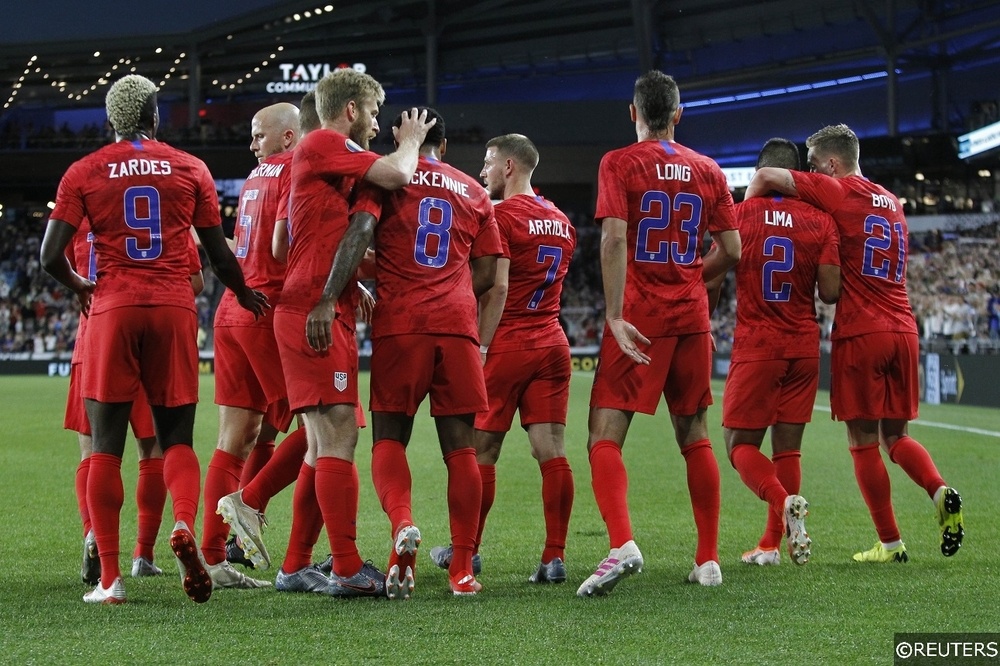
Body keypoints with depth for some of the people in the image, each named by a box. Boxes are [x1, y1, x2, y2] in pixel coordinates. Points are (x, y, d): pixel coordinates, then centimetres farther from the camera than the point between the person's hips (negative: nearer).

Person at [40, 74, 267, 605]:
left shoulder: (84, 173, 3)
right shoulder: (190, 169, 7)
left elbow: (51, 256, -1)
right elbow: (219, 253, 10)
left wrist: (78, 286, 20)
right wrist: (245, 294, 29)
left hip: (113, 308, -1)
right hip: (174, 308, 1)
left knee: (107, 446, 3)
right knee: (176, 439, 10)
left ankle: (109, 577, -1)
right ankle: (185, 525, -20)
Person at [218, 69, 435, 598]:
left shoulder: (333, 158, 23)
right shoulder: (323, 145, -5)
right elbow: (396, 175, -15)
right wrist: (411, 141, 5)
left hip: (327, 317, 10)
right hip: (315, 316, -10)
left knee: (323, 445, 11)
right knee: (338, 437, -12)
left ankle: (295, 567, 14)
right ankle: (348, 569, -13)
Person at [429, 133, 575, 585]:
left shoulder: (502, 215, -9)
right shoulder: (561, 221, 16)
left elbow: (497, 288, -16)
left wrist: (481, 347, -14)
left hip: (507, 345, -6)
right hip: (552, 344, 6)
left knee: (483, 450, 5)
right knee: (551, 450, 0)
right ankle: (555, 556, -5)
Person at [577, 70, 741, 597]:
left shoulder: (619, 163, -3)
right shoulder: (707, 171, 10)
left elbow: (614, 240, -15)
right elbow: (730, 252, 9)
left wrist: (616, 315, -17)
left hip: (639, 317, -4)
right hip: (692, 316, 4)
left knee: (605, 435, -8)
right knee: (694, 436, 14)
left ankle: (621, 543, -29)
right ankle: (708, 559, 16)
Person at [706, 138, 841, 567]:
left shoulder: (738, 215, -4)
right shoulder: (820, 221, 0)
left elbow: (712, 281, -5)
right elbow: (831, 292, -7)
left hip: (755, 346, -3)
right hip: (804, 347, 3)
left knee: (740, 443, 3)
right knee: (788, 446, 10)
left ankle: (785, 502, -24)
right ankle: (771, 544, 12)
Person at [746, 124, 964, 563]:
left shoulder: (837, 193, -3)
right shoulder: (892, 203, 19)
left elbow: (765, 176, -10)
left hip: (859, 334, -6)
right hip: (903, 330, 6)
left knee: (863, 442, 1)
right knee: (895, 436, 15)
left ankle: (890, 543, 1)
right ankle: (941, 492, -10)